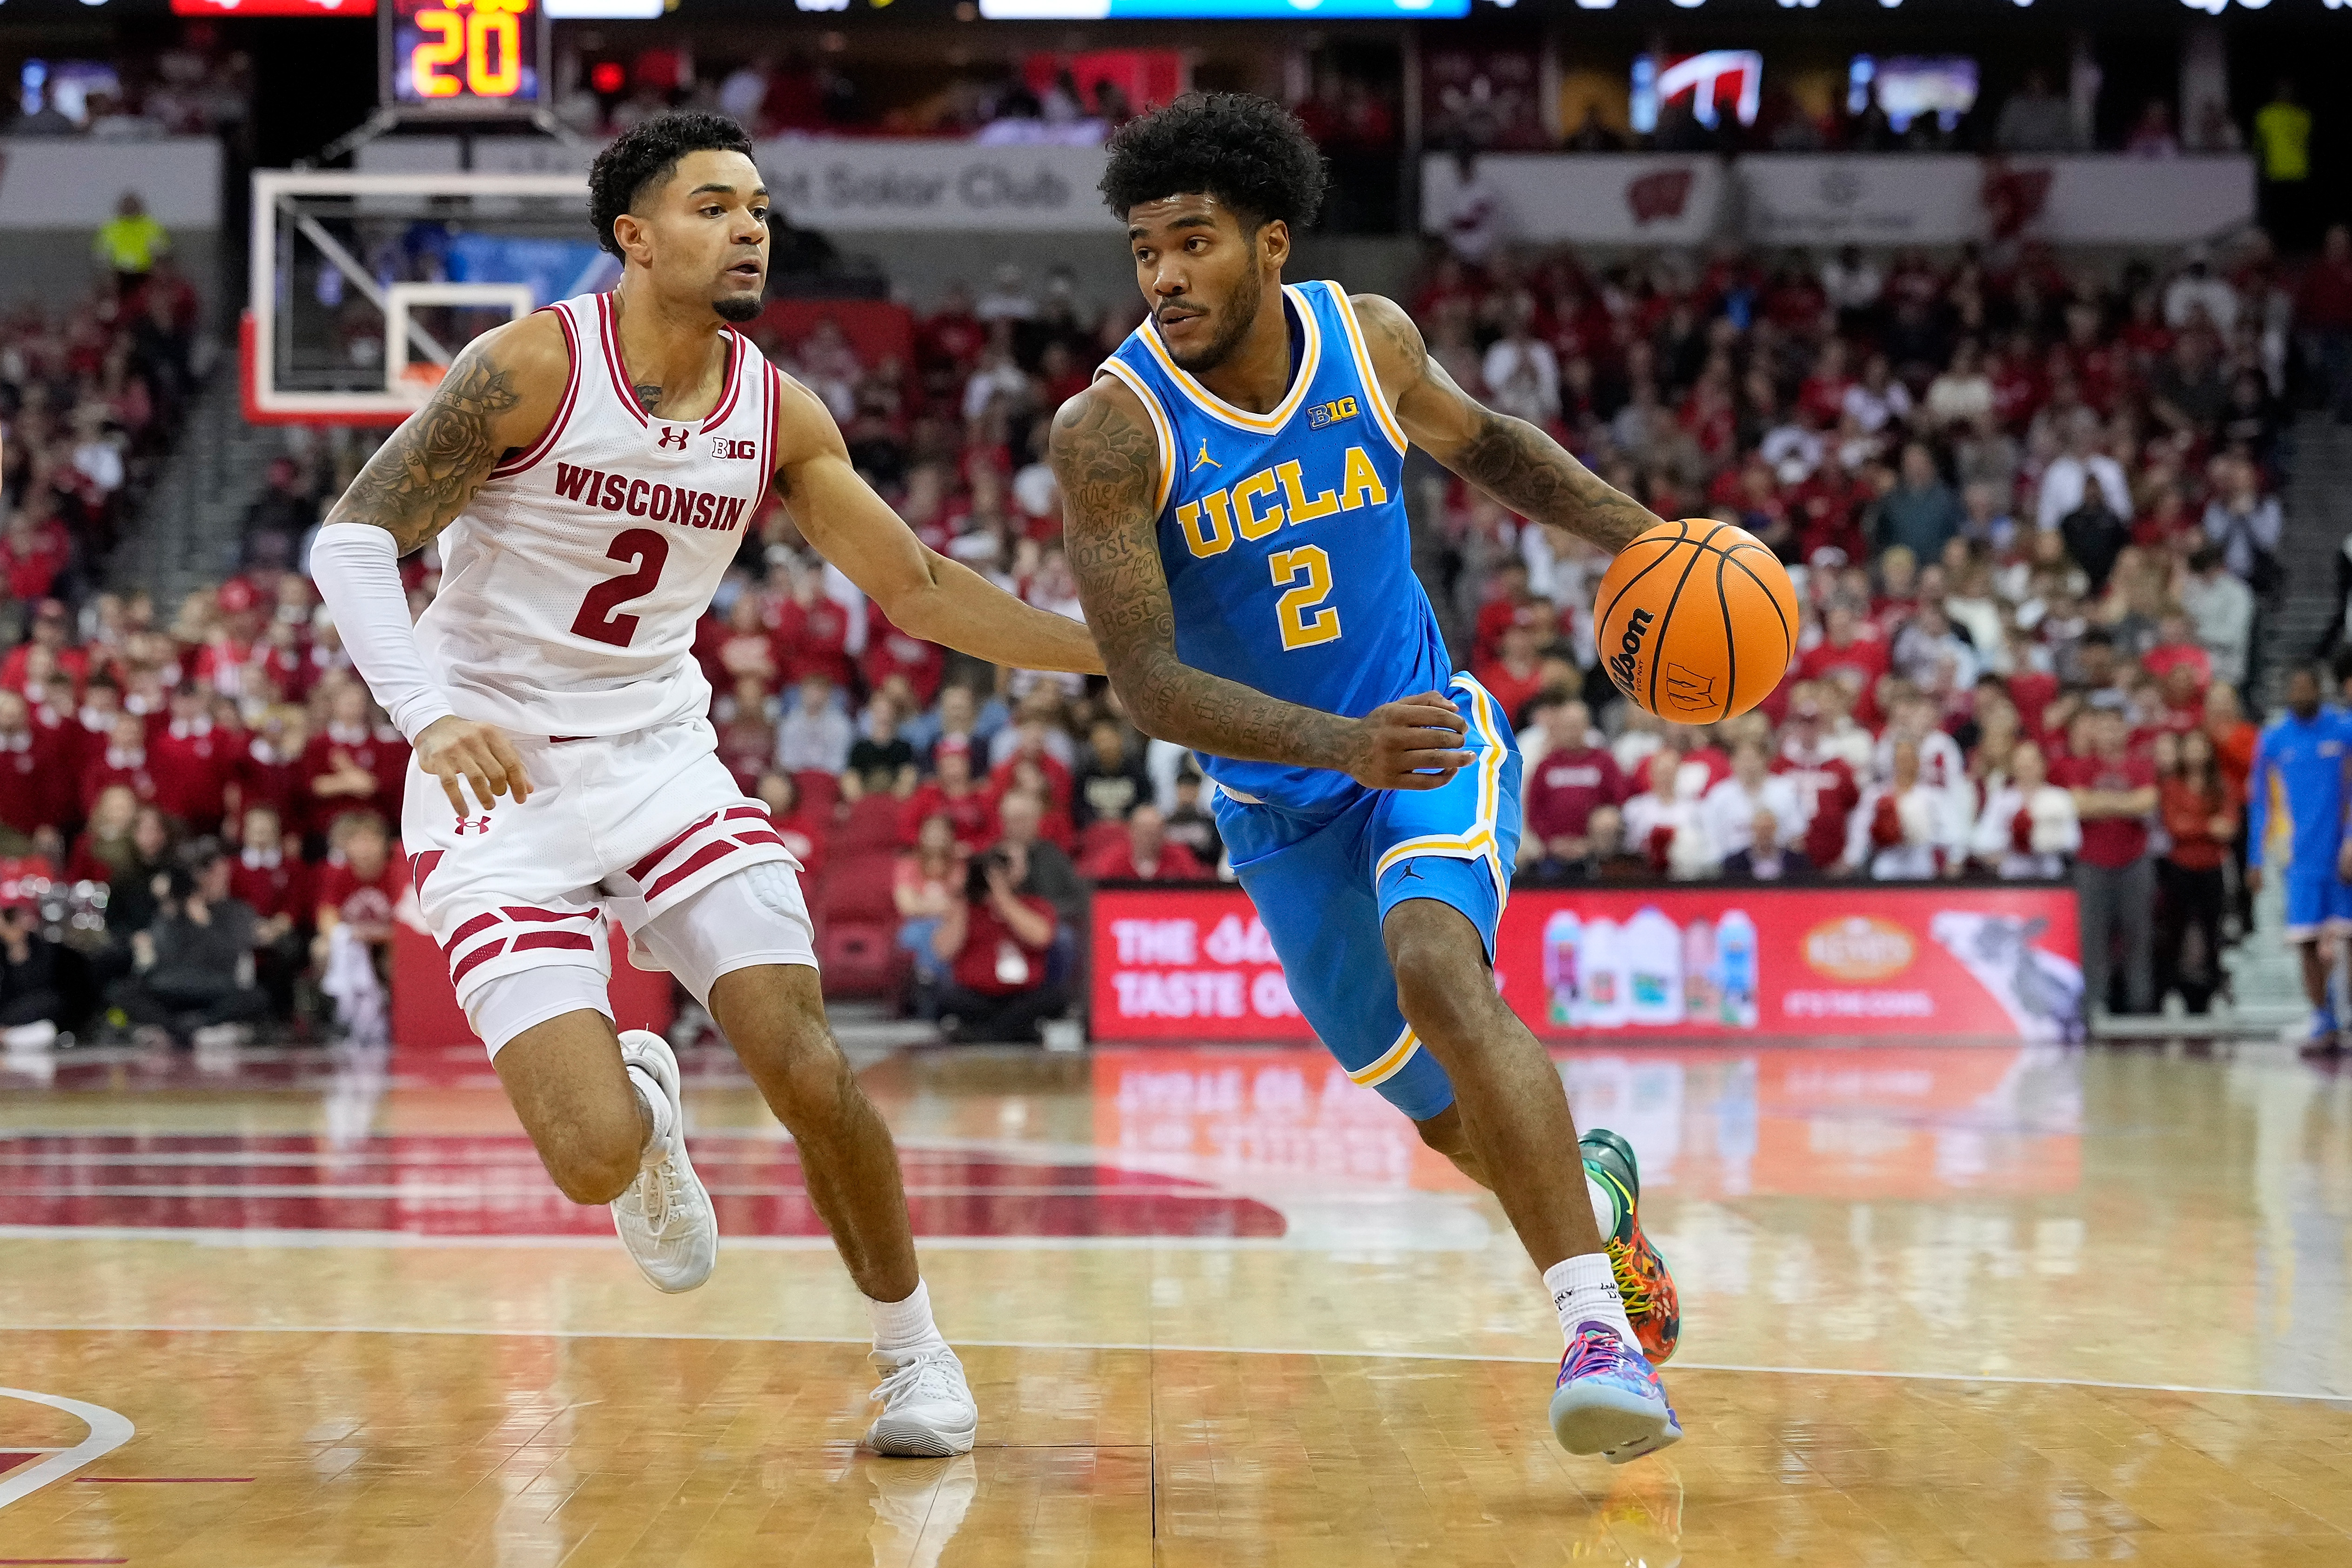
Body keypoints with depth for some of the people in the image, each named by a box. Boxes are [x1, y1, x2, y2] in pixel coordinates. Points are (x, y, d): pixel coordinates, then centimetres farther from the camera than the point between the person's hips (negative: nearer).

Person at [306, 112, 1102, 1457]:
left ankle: (915, 1348, 10)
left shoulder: (778, 415, 1)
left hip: (663, 762, 4)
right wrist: (432, 712, -29)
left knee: (809, 1068, -12)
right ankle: (640, 1101, 22)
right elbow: (354, 538, -13)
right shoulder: (535, 367, -13)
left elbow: (917, 588, 10)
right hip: (501, 787, -4)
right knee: (595, 1158, -17)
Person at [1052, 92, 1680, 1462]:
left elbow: (1479, 440, 12)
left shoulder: (1368, 338, -11)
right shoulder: (1112, 431, -21)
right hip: (1281, 802, 1)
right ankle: (1592, 1191, 47)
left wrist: (1644, 536, -1)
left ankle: (1600, 1328, -35)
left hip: (1435, 738, -1)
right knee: (1449, 1116, 11)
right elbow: (1147, 683, -26)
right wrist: (1347, 745, -40)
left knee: (1437, 970, -31)